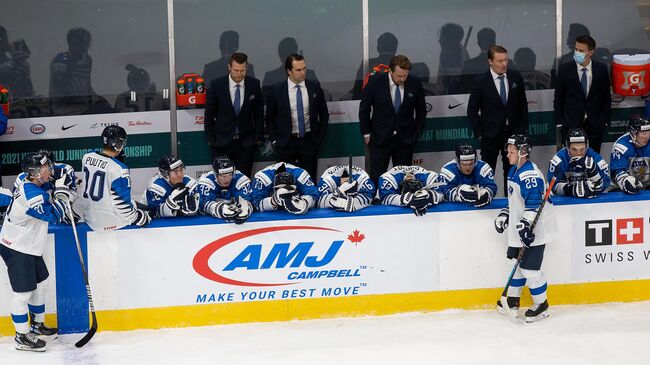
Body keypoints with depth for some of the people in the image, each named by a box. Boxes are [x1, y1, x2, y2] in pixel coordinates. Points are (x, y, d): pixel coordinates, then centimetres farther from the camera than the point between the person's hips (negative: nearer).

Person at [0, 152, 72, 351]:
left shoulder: (32, 186, 5)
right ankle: (22, 336, 4)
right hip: (16, 249, -10)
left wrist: (64, 213, 5)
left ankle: (37, 325, 33)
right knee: (23, 292, -4)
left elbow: (49, 208, 22)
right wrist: (62, 191, -17)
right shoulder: (31, 193, -26)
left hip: (29, 247, 10)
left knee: (39, 284, 19)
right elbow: (52, 215, -25)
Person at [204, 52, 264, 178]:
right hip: (222, 143, -1)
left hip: (246, 143, 1)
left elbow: (259, 113, 8)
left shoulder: (254, 85, -1)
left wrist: (258, 137, 4)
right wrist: (210, 139, 0)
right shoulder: (217, 85, -5)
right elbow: (209, 114, 2)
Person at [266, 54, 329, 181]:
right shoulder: (276, 90, -3)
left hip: (309, 142, 1)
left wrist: (319, 137, 6)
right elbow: (269, 118, 6)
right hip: (286, 142, -1)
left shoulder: (314, 87, 1)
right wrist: (274, 140, 1)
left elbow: (324, 114, 11)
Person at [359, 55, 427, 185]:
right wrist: (366, 133, 1)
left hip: (405, 140, 1)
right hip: (380, 139, -1)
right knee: (376, 178, -3)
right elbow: (364, 108, 1)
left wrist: (417, 133, 7)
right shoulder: (375, 82, -9)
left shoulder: (415, 84, -5)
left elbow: (421, 110, 11)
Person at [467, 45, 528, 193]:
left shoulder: (516, 77, 1)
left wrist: (523, 128, 5)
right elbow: (472, 111, -4)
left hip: (513, 132, 3)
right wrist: (479, 133, -8)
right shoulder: (480, 81, -9)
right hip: (490, 135, -3)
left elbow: (523, 105, 10)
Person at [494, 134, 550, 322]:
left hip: (530, 233, -10)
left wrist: (525, 225, -29)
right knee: (518, 263, 19)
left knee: (530, 269, -5)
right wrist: (505, 214, 20)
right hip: (516, 231, 10)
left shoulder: (530, 174, -20)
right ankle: (512, 300, 31)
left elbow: (533, 203, -26)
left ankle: (541, 305, 8)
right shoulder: (514, 171, 13)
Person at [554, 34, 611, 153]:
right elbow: (558, 98, 3)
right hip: (571, 125, -1)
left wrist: (604, 120, 2)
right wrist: (559, 122, -1)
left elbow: (606, 97, 8)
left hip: (595, 125, 1)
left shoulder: (601, 69, 0)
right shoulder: (565, 69, -3)